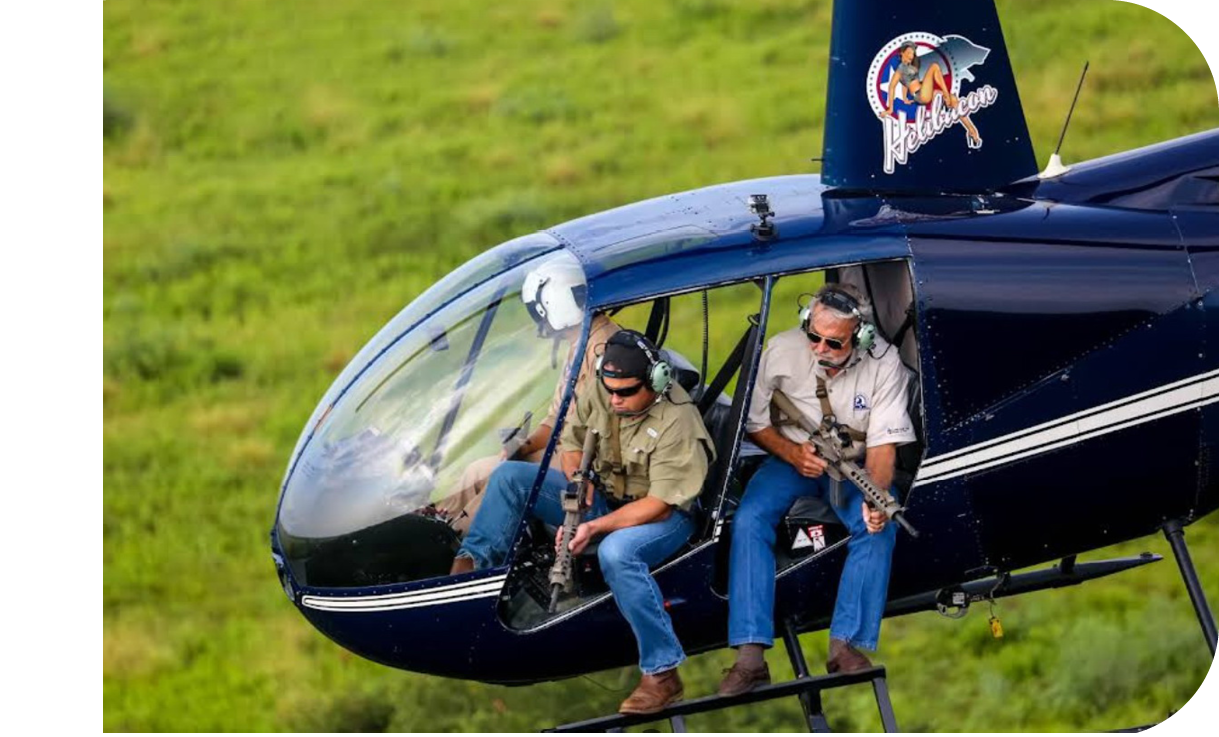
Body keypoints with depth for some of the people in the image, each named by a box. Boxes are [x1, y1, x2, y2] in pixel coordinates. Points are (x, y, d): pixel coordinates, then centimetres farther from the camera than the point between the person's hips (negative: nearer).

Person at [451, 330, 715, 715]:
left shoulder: (677, 423, -26)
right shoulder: (597, 394, -8)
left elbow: (660, 505, -26)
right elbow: (572, 445, 8)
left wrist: (594, 527, -32)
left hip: (663, 516, -7)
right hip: (602, 496, 7)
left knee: (616, 552, -42)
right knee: (509, 476, -6)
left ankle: (661, 673, -37)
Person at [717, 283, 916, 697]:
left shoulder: (884, 364, -17)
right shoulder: (782, 351, -15)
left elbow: (883, 444, -17)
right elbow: (755, 423, -2)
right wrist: (791, 453, -20)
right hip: (791, 456, 0)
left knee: (879, 527, -30)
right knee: (749, 521, -27)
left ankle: (846, 644, -29)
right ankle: (751, 656, -33)